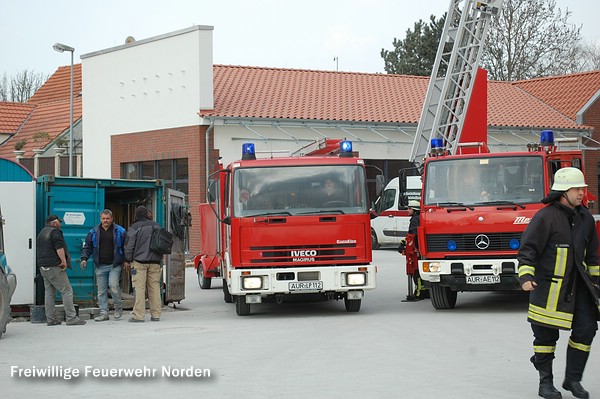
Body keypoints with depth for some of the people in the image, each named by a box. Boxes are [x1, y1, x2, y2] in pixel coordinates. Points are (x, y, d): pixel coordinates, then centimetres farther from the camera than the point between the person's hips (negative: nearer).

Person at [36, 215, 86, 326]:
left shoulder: (41, 233, 22)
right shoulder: (55, 232, -8)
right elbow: (59, 248, -19)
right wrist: (64, 261, -17)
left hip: (43, 267, 9)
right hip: (54, 267, -9)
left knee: (49, 292, 10)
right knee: (67, 291, -7)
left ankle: (50, 319, 8)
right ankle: (71, 318, -12)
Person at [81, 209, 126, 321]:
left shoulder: (120, 231, 2)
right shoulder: (94, 232, 9)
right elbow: (87, 246, 12)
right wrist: (84, 258, -2)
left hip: (115, 265, -3)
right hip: (100, 266, 3)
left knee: (113, 285, -15)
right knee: (101, 290, 4)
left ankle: (118, 307, 8)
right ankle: (104, 313, 10)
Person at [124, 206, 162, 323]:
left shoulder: (134, 227, -3)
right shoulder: (156, 225, 9)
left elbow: (129, 245, -6)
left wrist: (127, 260, 1)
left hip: (139, 261, -4)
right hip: (155, 261, 4)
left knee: (139, 288, -5)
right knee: (154, 287, 7)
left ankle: (139, 315, -8)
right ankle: (156, 314, 7)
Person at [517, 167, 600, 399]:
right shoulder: (546, 217, -11)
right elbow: (527, 249, -12)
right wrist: (526, 277, -24)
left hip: (577, 285, 6)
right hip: (549, 286, -6)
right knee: (546, 335, 1)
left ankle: (573, 379, 14)